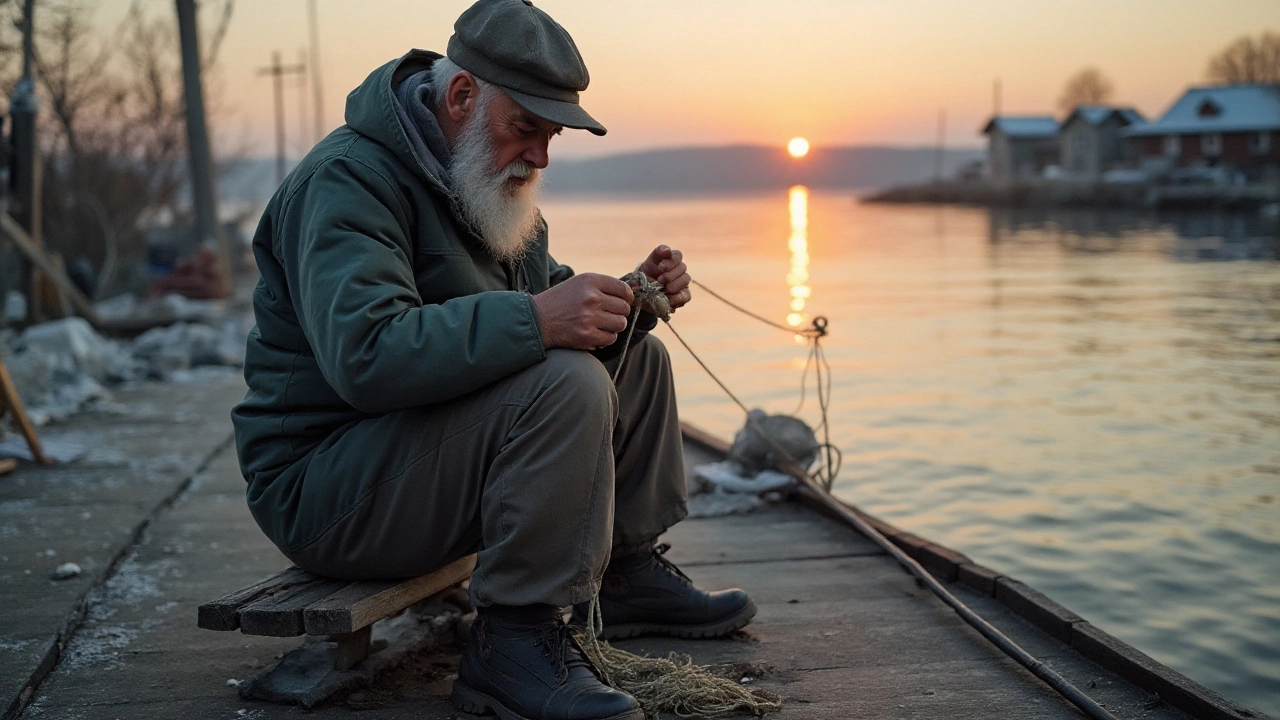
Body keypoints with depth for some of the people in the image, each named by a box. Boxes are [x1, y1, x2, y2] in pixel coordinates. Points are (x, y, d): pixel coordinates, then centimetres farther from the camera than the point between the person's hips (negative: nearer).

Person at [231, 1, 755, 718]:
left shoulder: (489, 179, 12)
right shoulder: (348, 181, -19)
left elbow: (552, 301, 18)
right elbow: (364, 357, -34)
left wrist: (630, 299, -4)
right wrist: (533, 320, -39)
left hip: (436, 442, 10)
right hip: (323, 488, -10)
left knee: (637, 358, 9)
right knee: (566, 384, -30)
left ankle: (629, 571, 15)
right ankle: (513, 640, -21)